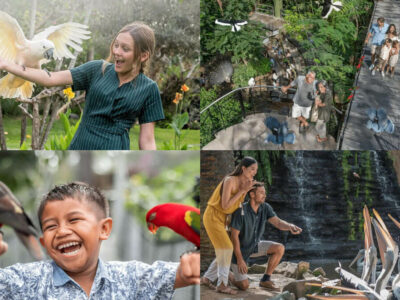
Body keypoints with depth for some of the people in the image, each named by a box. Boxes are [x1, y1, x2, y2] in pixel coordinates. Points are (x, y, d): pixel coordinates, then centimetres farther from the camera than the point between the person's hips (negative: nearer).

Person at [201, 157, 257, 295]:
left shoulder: (243, 182, 4)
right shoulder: (230, 181, -20)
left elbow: (239, 204, -1)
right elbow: (225, 205, -23)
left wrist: (247, 190, -13)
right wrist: (241, 191, -21)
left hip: (221, 219, 8)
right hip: (213, 217, -8)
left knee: (224, 250, 9)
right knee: (226, 248, -13)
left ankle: (207, 278, 20)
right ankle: (222, 284, -11)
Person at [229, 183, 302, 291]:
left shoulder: (265, 207, -13)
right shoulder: (241, 211, -30)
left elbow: (278, 223, -24)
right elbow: (234, 235, -26)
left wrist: (290, 226, -47)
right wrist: (239, 259, -26)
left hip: (254, 245, 6)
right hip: (238, 249, -6)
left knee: (280, 248, -15)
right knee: (244, 286, -14)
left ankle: (265, 280, -1)